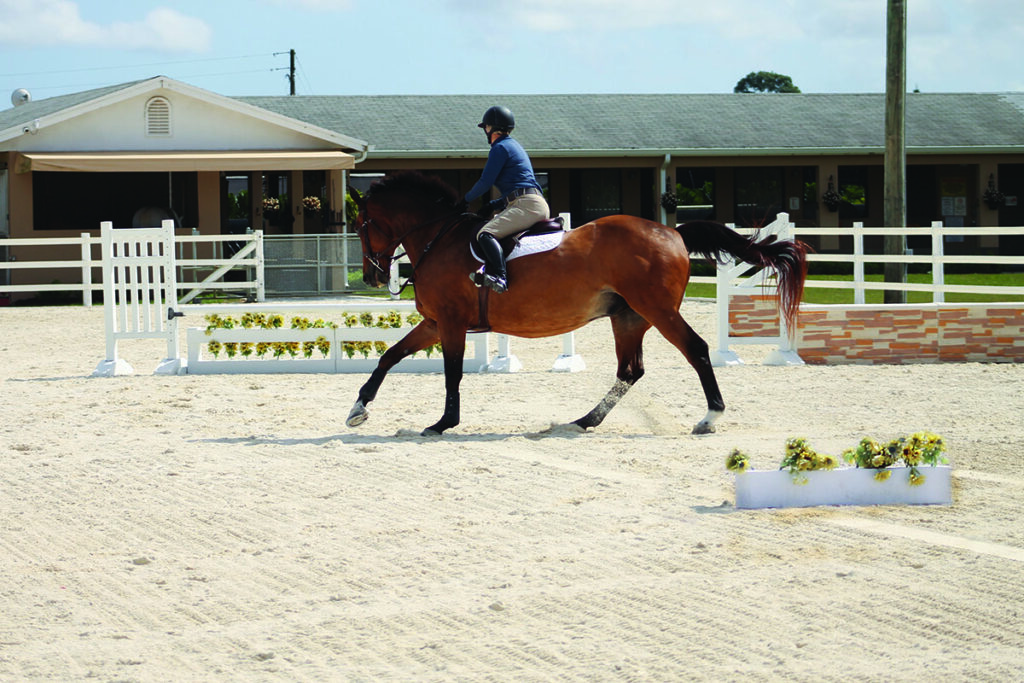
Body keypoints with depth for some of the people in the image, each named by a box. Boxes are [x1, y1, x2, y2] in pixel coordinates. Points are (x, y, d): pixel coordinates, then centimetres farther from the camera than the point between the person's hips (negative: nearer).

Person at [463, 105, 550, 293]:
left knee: (485, 234, -25)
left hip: (527, 205, -11)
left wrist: (466, 199, 10)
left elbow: (486, 182, -6)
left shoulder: (500, 148, -2)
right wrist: (493, 205, 23)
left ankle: (500, 277, -42)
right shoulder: (514, 146, 28)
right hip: (539, 206, 11)